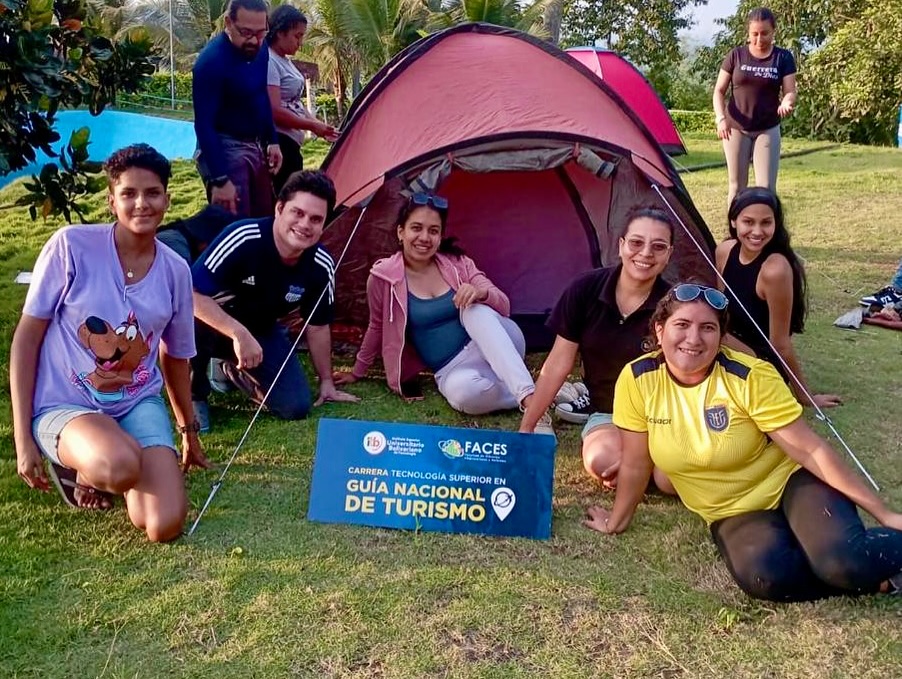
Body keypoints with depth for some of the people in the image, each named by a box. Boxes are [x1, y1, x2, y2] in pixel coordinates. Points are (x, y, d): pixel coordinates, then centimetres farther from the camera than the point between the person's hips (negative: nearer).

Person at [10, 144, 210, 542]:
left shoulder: (175, 271, -2)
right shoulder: (71, 246, -13)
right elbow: (27, 337, -8)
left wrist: (189, 431, 22)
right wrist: (23, 439, -10)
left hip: (139, 404, 3)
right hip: (64, 406, -3)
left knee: (165, 526, -17)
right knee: (119, 467, -37)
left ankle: (101, 470, 16)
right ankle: (77, 468, 3)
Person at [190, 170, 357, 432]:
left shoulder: (321, 266, -17)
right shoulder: (243, 237, -33)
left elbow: (318, 326, -1)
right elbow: (192, 294, -32)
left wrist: (327, 382, 5)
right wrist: (239, 334, -39)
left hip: (261, 331, 4)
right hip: (215, 323, -4)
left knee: (296, 406, -9)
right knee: (190, 316, -40)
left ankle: (234, 370, 20)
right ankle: (194, 394, -11)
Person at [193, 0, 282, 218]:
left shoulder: (260, 51, 1)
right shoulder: (212, 60, -23)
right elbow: (204, 124, -24)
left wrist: (272, 141, 13)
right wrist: (220, 179, -26)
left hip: (252, 146, 8)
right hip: (224, 149, -8)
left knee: (265, 219, 15)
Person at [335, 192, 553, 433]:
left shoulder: (457, 263, -3)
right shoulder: (384, 277, -6)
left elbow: (504, 306, -6)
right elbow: (377, 327, 11)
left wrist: (481, 292, -27)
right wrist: (357, 372, 21)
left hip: (495, 346, 1)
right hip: (454, 368, -1)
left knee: (476, 311, -34)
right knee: (463, 392, -38)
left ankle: (531, 399, -43)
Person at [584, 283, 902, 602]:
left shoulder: (750, 378, -19)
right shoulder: (637, 379, -13)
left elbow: (812, 450, -16)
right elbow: (635, 464, 0)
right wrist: (616, 522, 11)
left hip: (790, 483, -2)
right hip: (731, 514, 3)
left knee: (844, 558, -33)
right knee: (766, 575, -30)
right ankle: (871, 576, -4)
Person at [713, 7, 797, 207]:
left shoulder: (783, 58, -2)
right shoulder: (736, 55, -2)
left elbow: (790, 91, -6)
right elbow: (719, 91, 1)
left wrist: (787, 103, -30)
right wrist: (720, 118, -16)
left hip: (768, 130, 0)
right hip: (735, 128, 0)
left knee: (766, 187, -4)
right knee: (737, 185, 7)